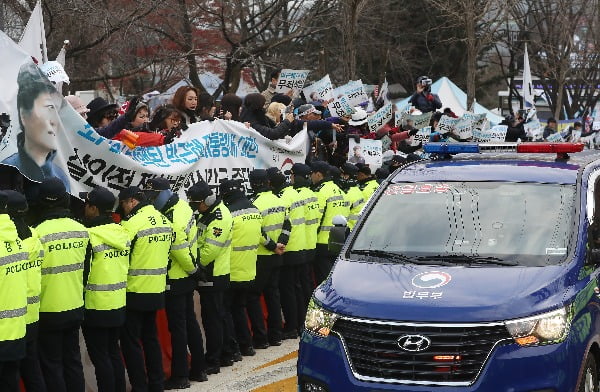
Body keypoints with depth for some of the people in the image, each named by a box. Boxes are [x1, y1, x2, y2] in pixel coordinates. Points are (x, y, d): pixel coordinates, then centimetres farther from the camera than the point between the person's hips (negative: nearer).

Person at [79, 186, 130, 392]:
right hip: (118, 305, 7)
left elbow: (82, 272, -15)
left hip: (96, 307, -7)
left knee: (100, 356, 2)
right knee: (114, 352, 18)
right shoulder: (123, 233, 3)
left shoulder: (91, 236, -18)